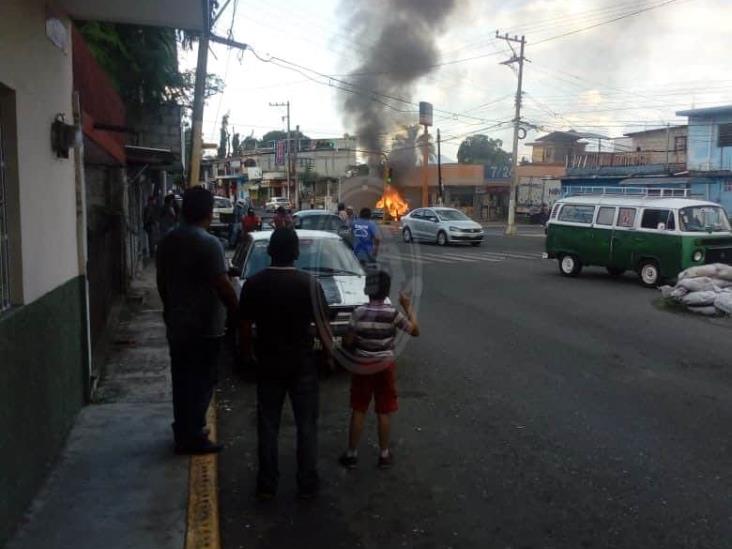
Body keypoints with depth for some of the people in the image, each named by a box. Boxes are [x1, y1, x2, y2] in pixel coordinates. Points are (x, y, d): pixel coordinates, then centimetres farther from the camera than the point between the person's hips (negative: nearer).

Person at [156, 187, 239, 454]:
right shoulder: (209, 243, -19)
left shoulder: (167, 241, 5)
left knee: (181, 378, 16)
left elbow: (162, 281, 13)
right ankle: (192, 437, 7)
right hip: (203, 326, -7)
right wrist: (238, 314, -8)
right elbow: (223, 287, -20)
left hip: (176, 324, 8)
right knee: (201, 381, 2)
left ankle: (183, 430, 28)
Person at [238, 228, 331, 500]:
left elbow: (244, 326, -1)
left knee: (268, 425, 13)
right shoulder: (309, 283, -11)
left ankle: (267, 485, 20)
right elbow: (321, 324, -9)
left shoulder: (253, 283, -6)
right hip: (302, 363, -1)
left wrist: (246, 354, 13)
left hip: (268, 363, 2)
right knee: (306, 424, 10)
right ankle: (307, 484, 17)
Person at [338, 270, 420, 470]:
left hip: (362, 367, 0)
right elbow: (415, 331, -2)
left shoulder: (358, 313, -12)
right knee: (384, 413, 11)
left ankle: (351, 454, 19)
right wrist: (408, 307, 5)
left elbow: (347, 342, -10)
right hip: (384, 367, 0)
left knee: (358, 412, 11)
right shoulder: (393, 313, -12)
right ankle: (384, 454, 21)